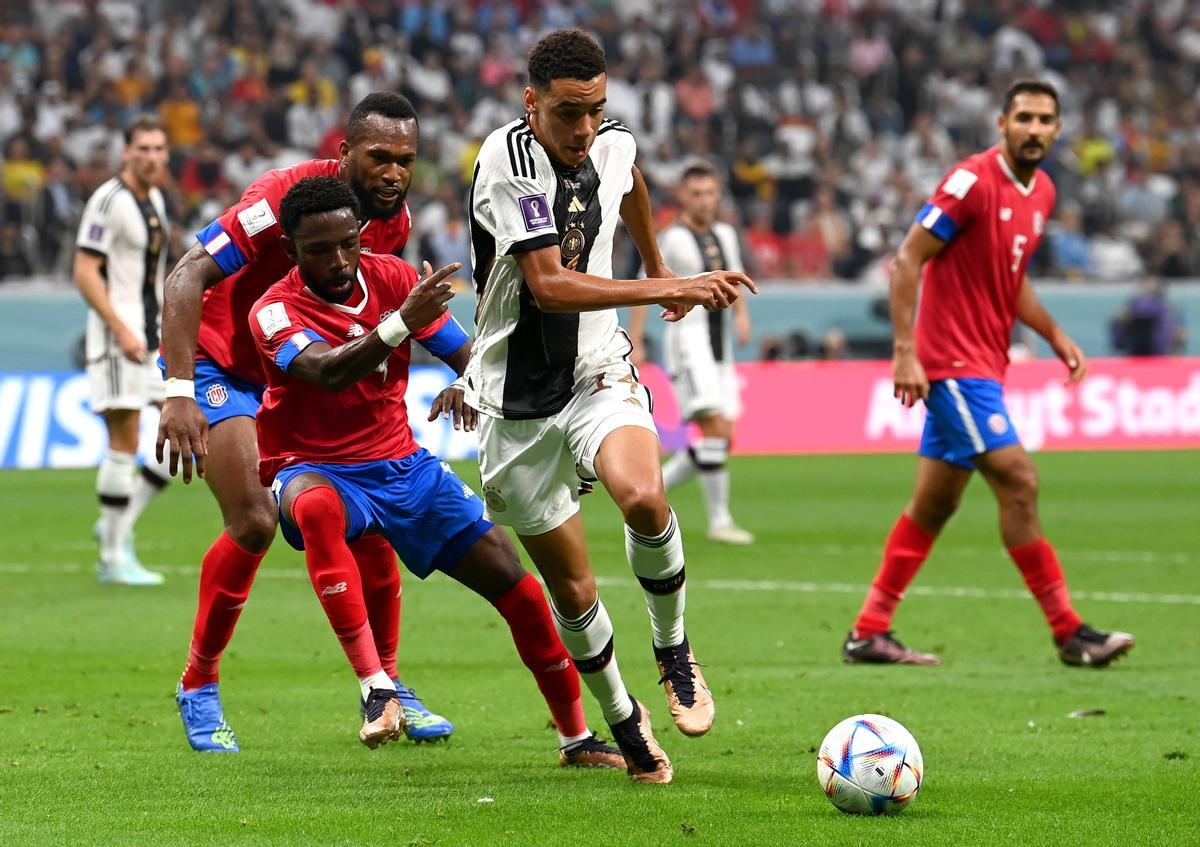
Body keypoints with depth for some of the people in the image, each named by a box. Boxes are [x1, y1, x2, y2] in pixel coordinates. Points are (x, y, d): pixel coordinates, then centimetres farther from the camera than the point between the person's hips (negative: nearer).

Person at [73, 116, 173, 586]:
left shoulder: (155, 200, 14)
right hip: (118, 336, -9)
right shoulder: (108, 200, -12)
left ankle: (120, 523, 13)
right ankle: (114, 556, -1)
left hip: (153, 338, 9)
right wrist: (122, 331, -21)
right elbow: (85, 272, -15)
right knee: (124, 444, -8)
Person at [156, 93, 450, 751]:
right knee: (254, 523, -21)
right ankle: (198, 687, -3)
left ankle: (386, 688, 13)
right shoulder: (288, 195, -26)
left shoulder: (395, 222, -4)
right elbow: (187, 276, -30)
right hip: (219, 366, -7)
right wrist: (179, 394, -38)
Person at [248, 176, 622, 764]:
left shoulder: (391, 277, -1)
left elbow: (466, 353, 0)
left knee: (519, 588, -3)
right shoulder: (275, 311, -16)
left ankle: (576, 738, 15)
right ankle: (376, 689, -45)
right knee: (317, 507, -43)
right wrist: (401, 323, -51)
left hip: (402, 465, 5)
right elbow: (328, 371, -36)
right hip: (314, 470, -5)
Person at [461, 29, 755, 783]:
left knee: (643, 496, -29)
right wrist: (663, 292, -33)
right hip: (519, 402, -2)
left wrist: (659, 266, 40)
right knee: (572, 590, 4)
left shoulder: (614, 147, -2)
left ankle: (674, 651, -5)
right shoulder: (506, 159, -20)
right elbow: (549, 287, -28)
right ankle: (623, 721, 28)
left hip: (599, 375, 2)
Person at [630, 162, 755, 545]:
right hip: (688, 339, -8)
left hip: (719, 345, 8)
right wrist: (635, 344, -9)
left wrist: (741, 313, 8)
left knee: (722, 438, 5)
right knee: (716, 428, -17)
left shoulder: (725, 235, 13)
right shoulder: (672, 239, -7)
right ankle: (719, 520, -13)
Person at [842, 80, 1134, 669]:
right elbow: (908, 260, -16)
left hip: (984, 366, 9)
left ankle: (869, 632, 17)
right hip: (953, 363, -9)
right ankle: (1069, 634, -9)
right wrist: (905, 351, -21)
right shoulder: (973, 180, -15)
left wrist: (1055, 335, 12)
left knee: (933, 504, 11)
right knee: (1018, 481, -13)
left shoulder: (1041, 192, 10)